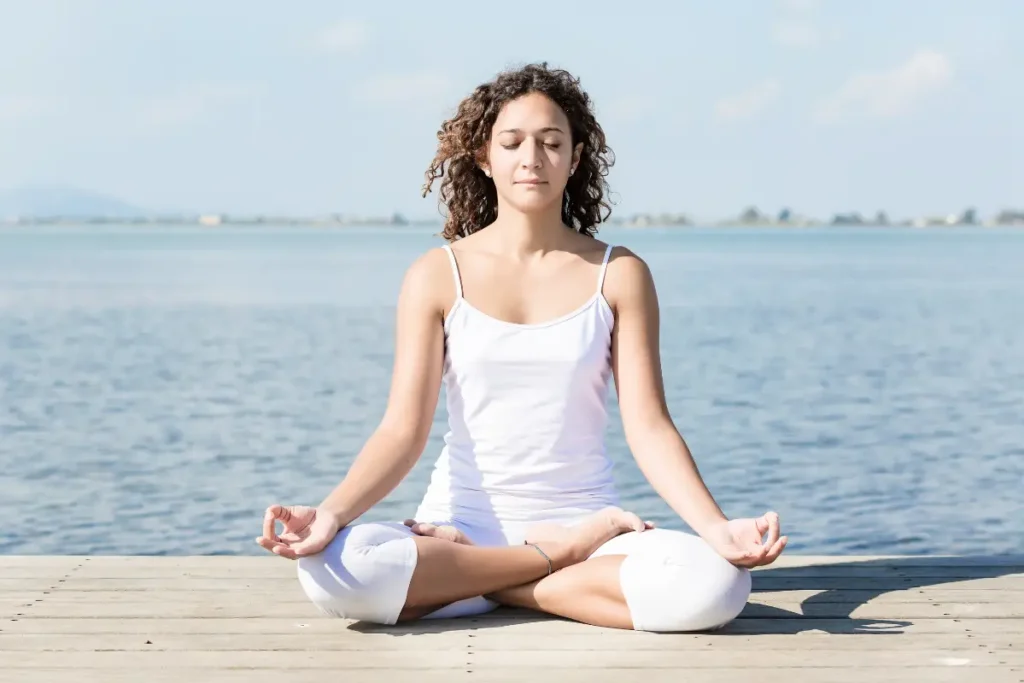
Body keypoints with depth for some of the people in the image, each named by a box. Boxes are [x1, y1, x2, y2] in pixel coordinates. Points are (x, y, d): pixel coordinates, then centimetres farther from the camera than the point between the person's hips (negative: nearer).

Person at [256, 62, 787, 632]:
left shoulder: (619, 275, 3)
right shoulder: (437, 276, 2)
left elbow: (649, 427, -3)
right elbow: (404, 429, -5)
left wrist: (717, 528, -20)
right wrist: (332, 512, -24)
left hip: (585, 518, 1)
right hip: (465, 522, 0)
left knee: (714, 583, -31)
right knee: (333, 570, -32)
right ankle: (560, 559, -12)